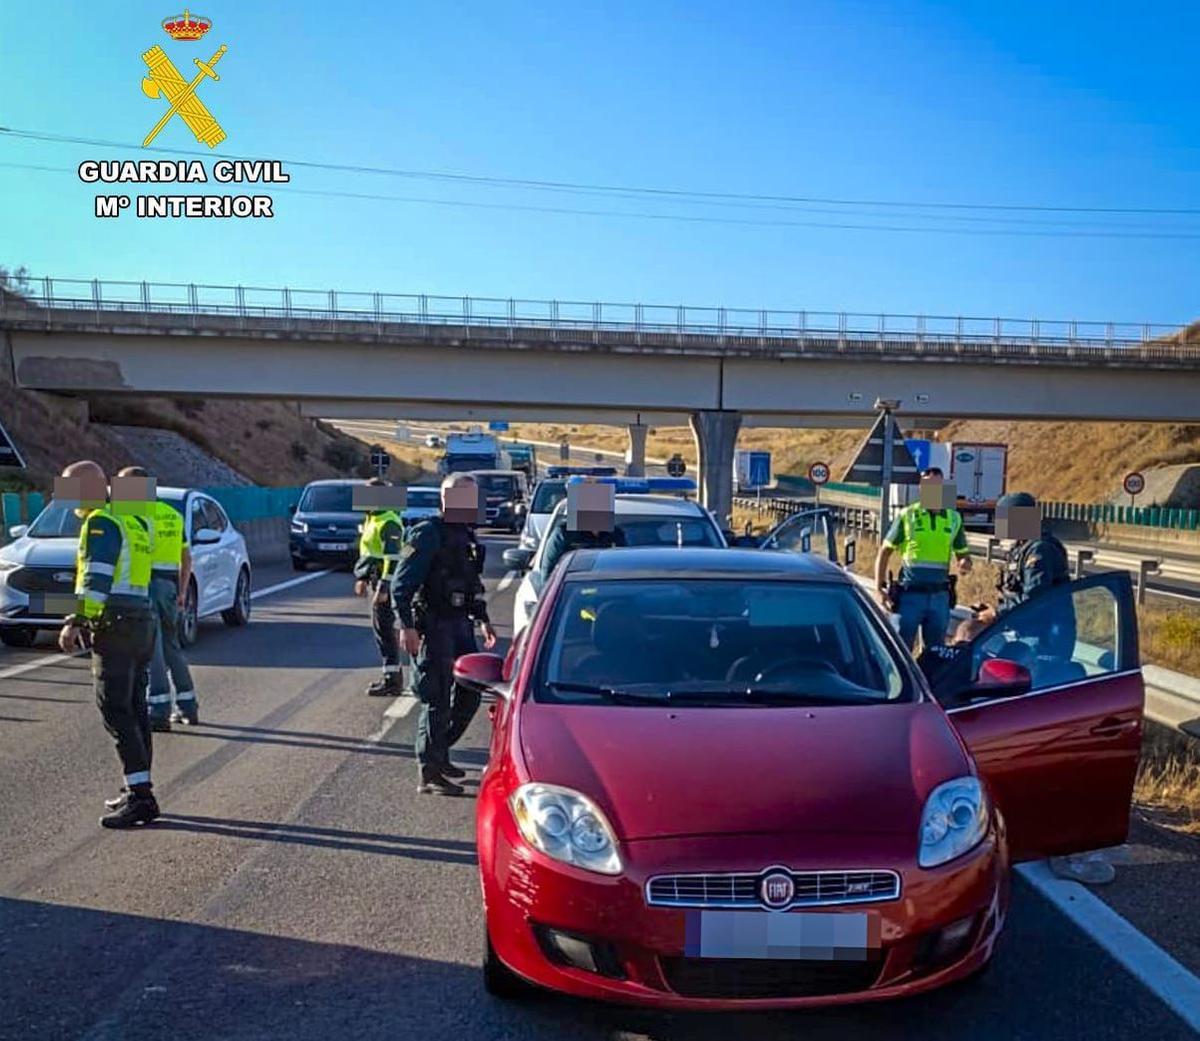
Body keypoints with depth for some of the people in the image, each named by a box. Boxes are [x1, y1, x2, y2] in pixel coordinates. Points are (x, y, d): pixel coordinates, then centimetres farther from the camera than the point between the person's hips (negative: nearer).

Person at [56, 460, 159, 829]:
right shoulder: (132, 521, 18)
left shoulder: (100, 523, -9)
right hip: (142, 622, 9)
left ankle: (140, 795, -10)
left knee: (116, 712, -8)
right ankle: (139, 791, 18)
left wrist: (75, 623, -24)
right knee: (134, 709, 12)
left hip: (115, 626, -9)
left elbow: (96, 579, -20)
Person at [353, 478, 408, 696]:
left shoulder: (389, 523, -16)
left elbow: (392, 558, -22)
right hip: (376, 580, 10)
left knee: (383, 628, -7)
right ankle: (394, 672, 24)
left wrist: (384, 587, -25)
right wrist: (363, 579, 23)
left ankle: (392, 680, -3)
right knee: (382, 628, 15)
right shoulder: (371, 519, 16)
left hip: (385, 582, -10)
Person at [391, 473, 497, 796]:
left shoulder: (466, 536, 14)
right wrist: (407, 626, -24)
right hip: (433, 627, -9)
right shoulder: (427, 534, -13)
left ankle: (437, 754, 29)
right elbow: (401, 583, -17)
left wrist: (482, 619, 23)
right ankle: (429, 775, 4)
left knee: (470, 693, 12)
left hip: (460, 624, 9)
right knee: (437, 702, -5)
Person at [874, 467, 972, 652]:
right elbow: (885, 551, 4)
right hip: (910, 594, -3)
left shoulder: (954, 518, 8)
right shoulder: (907, 515, -1)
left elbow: (963, 553, 17)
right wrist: (879, 587, -3)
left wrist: (965, 563, -9)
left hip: (939, 596, 3)